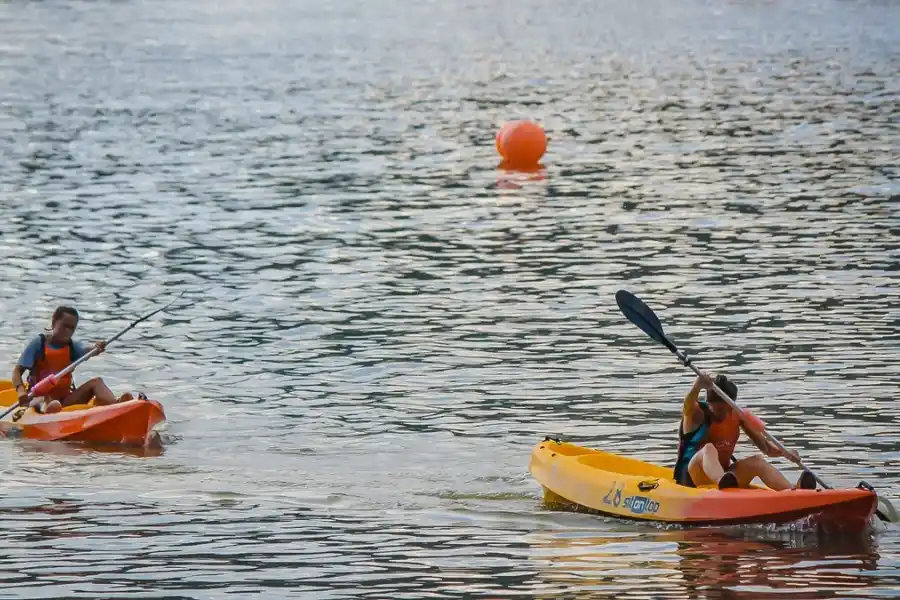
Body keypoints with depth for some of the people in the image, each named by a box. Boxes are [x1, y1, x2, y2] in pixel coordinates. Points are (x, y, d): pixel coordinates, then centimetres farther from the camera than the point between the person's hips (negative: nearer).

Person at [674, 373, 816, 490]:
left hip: (723, 473, 5)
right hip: (693, 476, -5)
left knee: (757, 461, -21)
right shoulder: (698, 414, -8)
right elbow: (688, 406, -34)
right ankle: (723, 482, -72)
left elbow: (766, 447, 4)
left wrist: (783, 452, -16)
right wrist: (697, 387, -55)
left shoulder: (737, 416, 6)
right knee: (709, 448, -36)